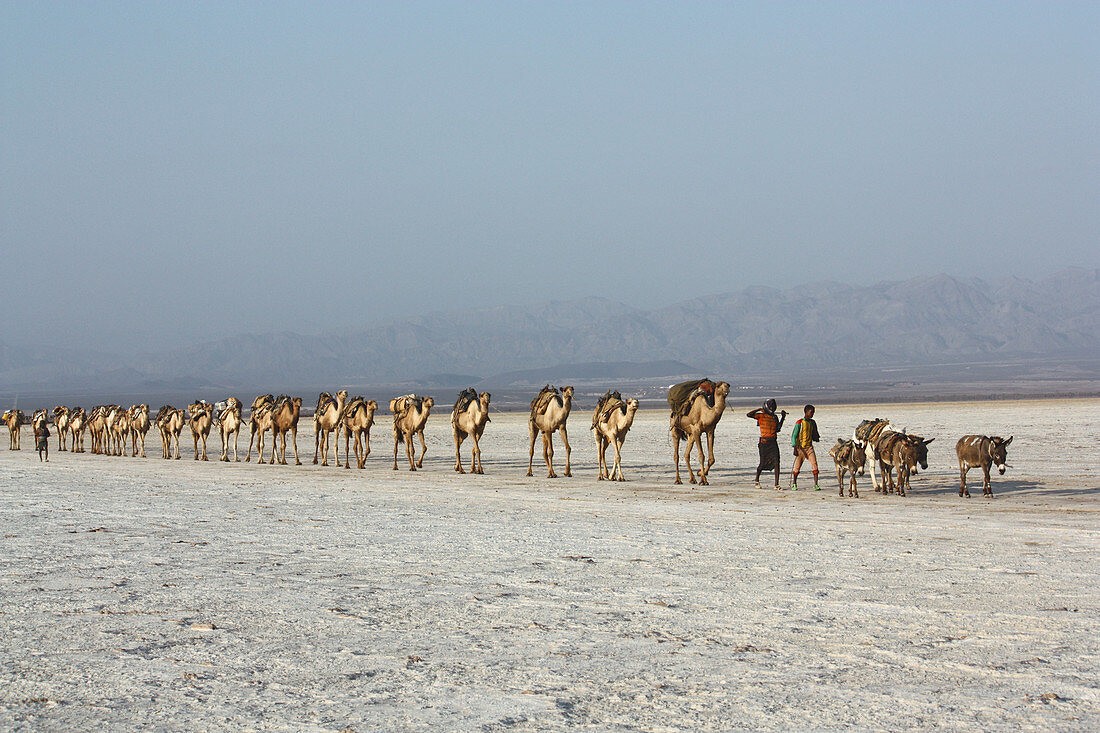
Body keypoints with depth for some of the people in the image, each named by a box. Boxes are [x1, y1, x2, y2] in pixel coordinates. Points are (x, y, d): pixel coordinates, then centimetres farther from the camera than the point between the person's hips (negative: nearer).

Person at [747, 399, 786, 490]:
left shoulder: (775, 417, 13)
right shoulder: (761, 416, -3)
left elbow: (778, 429, 16)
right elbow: (749, 414, -15)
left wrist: (783, 417, 13)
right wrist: (759, 409, -10)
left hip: (773, 442, 4)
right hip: (764, 442, -4)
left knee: (776, 462, -8)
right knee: (763, 463, 4)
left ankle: (777, 485, -9)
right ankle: (757, 480, 29)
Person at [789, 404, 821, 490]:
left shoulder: (812, 423, 10)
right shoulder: (800, 423, -6)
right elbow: (794, 435, -6)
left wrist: (817, 438, -5)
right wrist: (795, 448, -12)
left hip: (809, 447, 4)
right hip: (800, 448, -4)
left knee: (815, 465, -9)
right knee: (797, 467, 1)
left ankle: (816, 484, -7)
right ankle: (793, 484, 17)